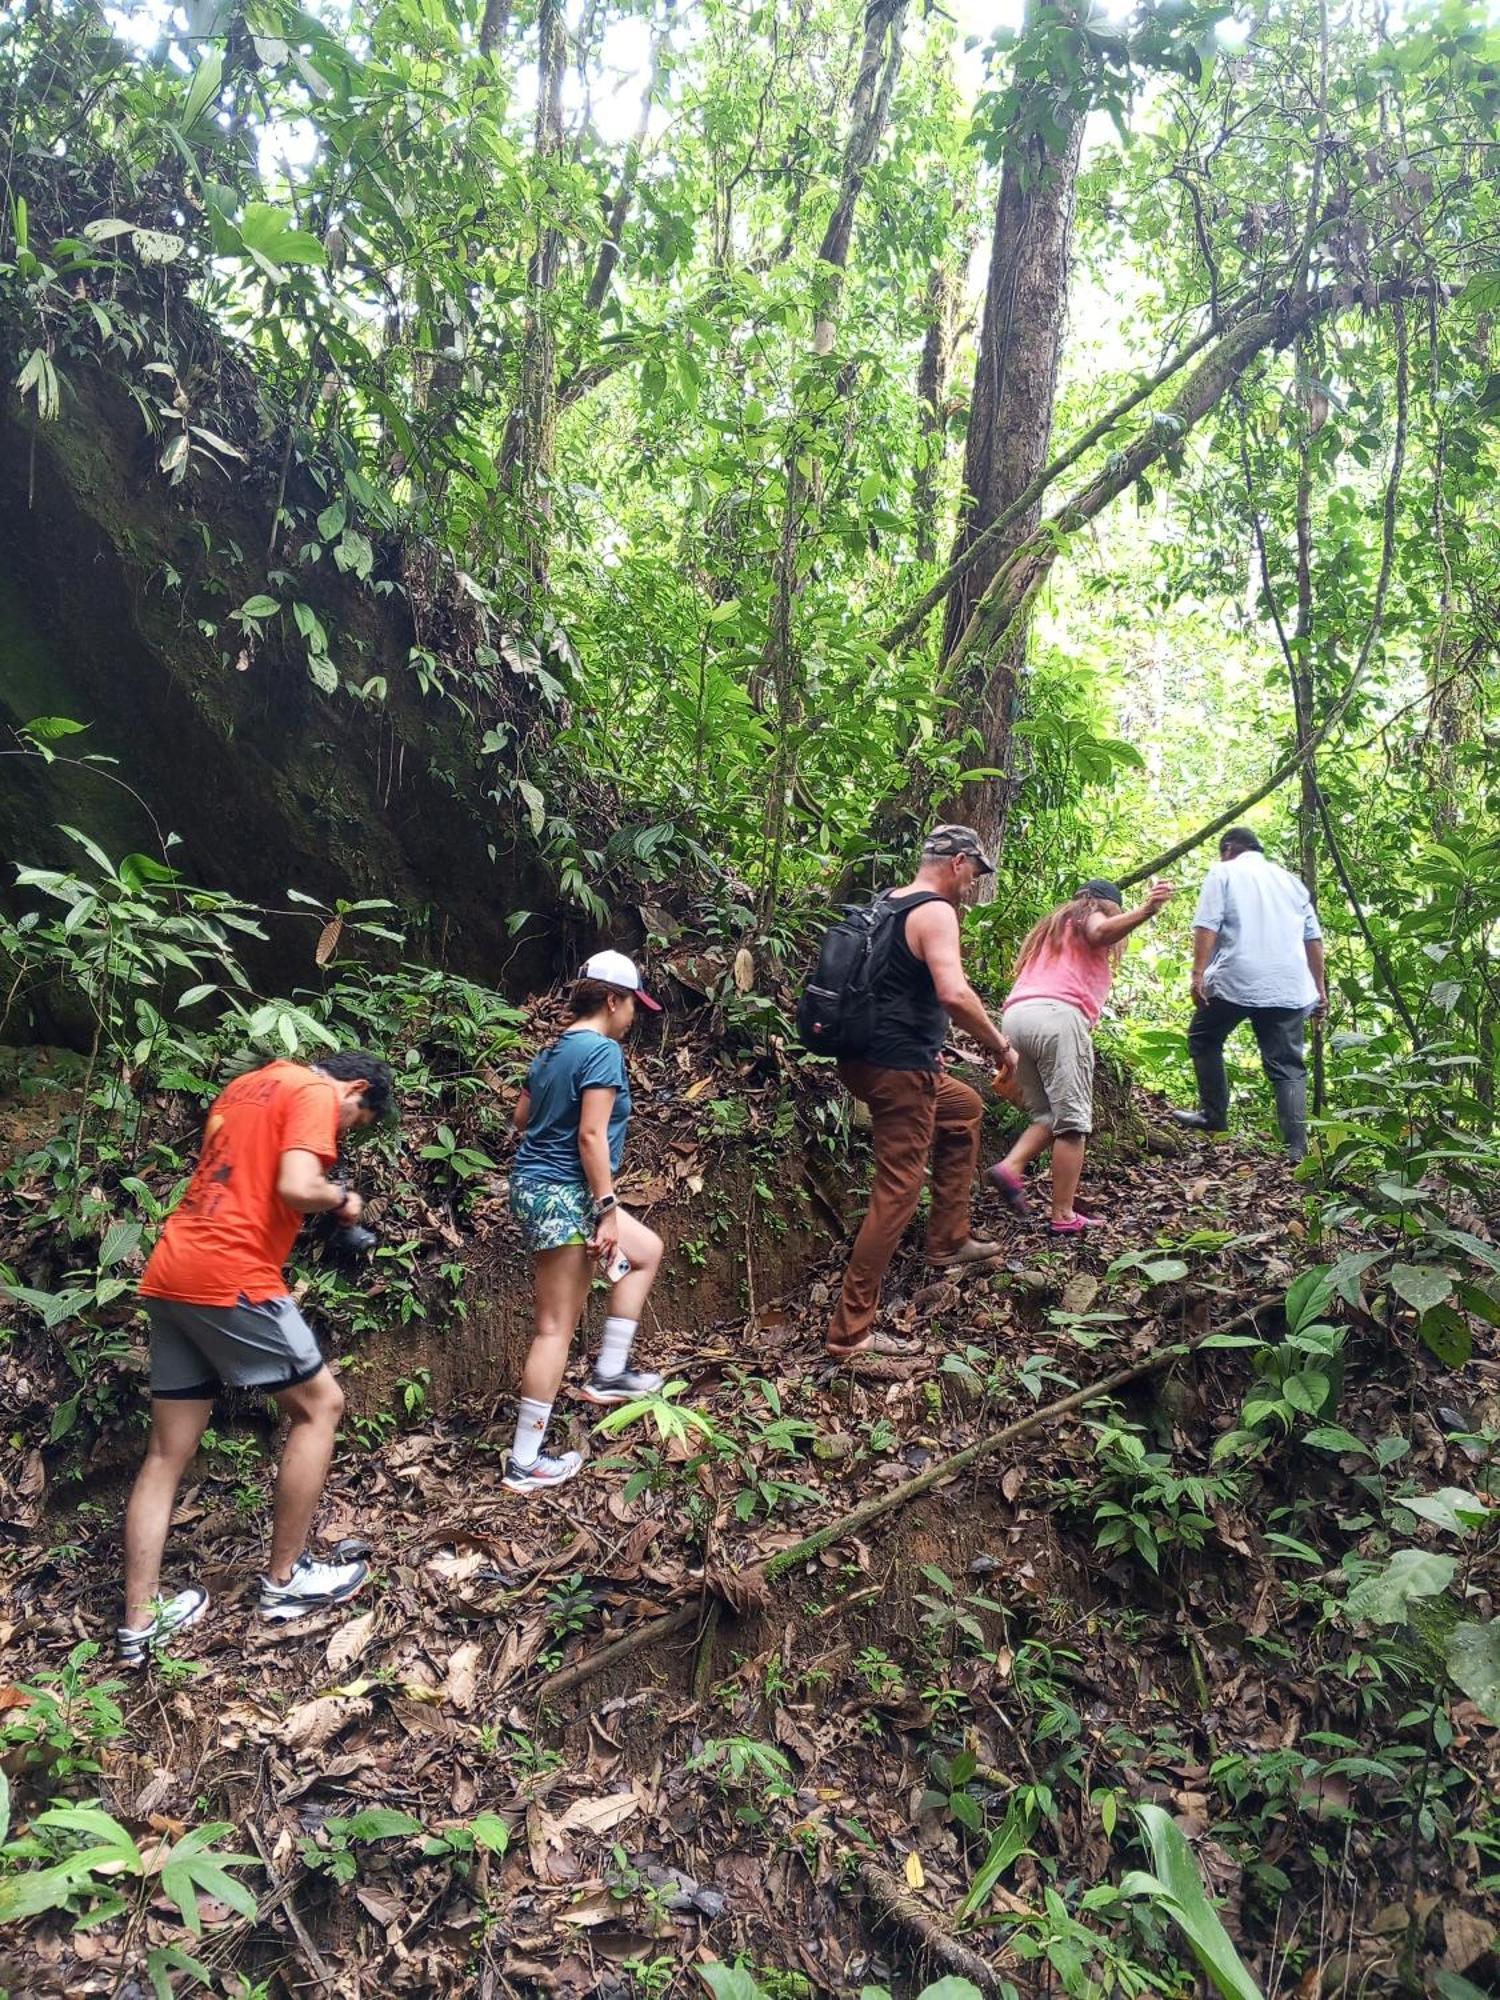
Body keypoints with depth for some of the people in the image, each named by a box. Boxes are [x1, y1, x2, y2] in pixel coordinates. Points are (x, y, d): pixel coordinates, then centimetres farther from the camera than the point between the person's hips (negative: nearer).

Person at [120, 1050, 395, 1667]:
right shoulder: (315, 1092, -5)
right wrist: (342, 1198, 0)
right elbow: (294, 1188, -19)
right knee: (320, 1404, 7)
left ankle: (139, 1623, 17)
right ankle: (283, 1581, 14)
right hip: (230, 1279, -9)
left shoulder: (247, 1085, 23)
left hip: (170, 1274, 9)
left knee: (167, 1452, 12)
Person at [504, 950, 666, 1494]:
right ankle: (524, 1463, 4)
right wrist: (608, 1209, -19)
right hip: (564, 1195, -10)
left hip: (535, 1186, 10)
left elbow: (521, 1117, 18)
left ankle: (608, 1373, 23)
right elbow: (591, 1135, -21)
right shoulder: (603, 1051, -15)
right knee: (557, 1327, -3)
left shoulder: (553, 1051, 11)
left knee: (646, 1251, 23)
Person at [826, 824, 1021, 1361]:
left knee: (964, 1110, 30)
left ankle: (948, 1241, 33)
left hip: (866, 1057, 10)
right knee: (897, 1194, -4)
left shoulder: (885, 905, 14)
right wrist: (1000, 1045, -15)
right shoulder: (936, 913, -14)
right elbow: (953, 994, -30)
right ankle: (850, 1332, -1)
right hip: (899, 1071, -10)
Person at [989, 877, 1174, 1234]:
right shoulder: (1090, 917, 16)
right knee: (1072, 1120, -5)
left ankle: (1011, 1167, -11)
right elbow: (1102, 932, -11)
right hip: (1056, 1015, -7)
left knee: (1047, 1116, 13)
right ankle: (1064, 1217, -7)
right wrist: (1145, 911, -28)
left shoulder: (1050, 927, 36)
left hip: (1014, 1014, 7)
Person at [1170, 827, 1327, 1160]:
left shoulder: (1223, 872, 8)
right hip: (1289, 987, 4)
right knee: (1288, 1065, 4)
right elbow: (1314, 938, 20)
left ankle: (1214, 1115, 18)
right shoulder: (1290, 880, 23)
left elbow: (1207, 926, -6)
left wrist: (1198, 974, -10)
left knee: (1203, 1039, 18)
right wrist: (1320, 987, 22)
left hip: (1236, 981, -4)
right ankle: (1297, 1147, -3)